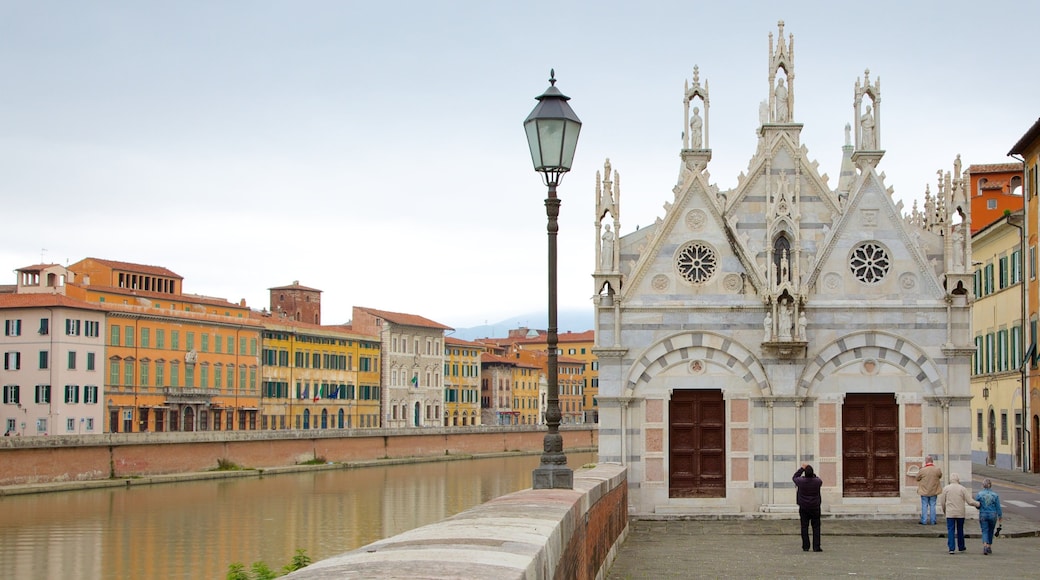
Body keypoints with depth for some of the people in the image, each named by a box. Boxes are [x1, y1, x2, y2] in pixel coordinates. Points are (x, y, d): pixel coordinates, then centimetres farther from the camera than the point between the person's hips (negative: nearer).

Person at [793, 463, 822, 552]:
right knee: (816, 527, 4)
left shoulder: (801, 481, -13)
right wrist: (813, 474, 23)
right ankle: (816, 547, -1)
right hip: (815, 508, 0)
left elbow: (794, 477, 9)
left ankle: (805, 547, 6)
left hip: (804, 508, 0)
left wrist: (802, 468, 15)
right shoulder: (817, 482, -12)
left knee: (804, 527, 6)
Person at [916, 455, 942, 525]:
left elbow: (917, 478, -3)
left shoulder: (922, 470, -16)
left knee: (924, 506, 7)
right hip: (934, 491, 2)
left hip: (924, 491, -2)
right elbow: (940, 476, 11)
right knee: (932, 506, 10)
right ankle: (932, 521, 11)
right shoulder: (937, 469, -9)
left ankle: (924, 521, 7)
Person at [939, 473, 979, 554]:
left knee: (951, 530, 0)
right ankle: (961, 547, 29)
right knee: (960, 530, 16)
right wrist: (978, 504, 11)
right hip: (960, 513, 1)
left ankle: (951, 548, -10)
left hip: (950, 513, -1)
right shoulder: (962, 489, -4)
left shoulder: (946, 489, -2)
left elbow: (942, 502, 4)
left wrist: (944, 511, 20)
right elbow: (970, 501, -6)